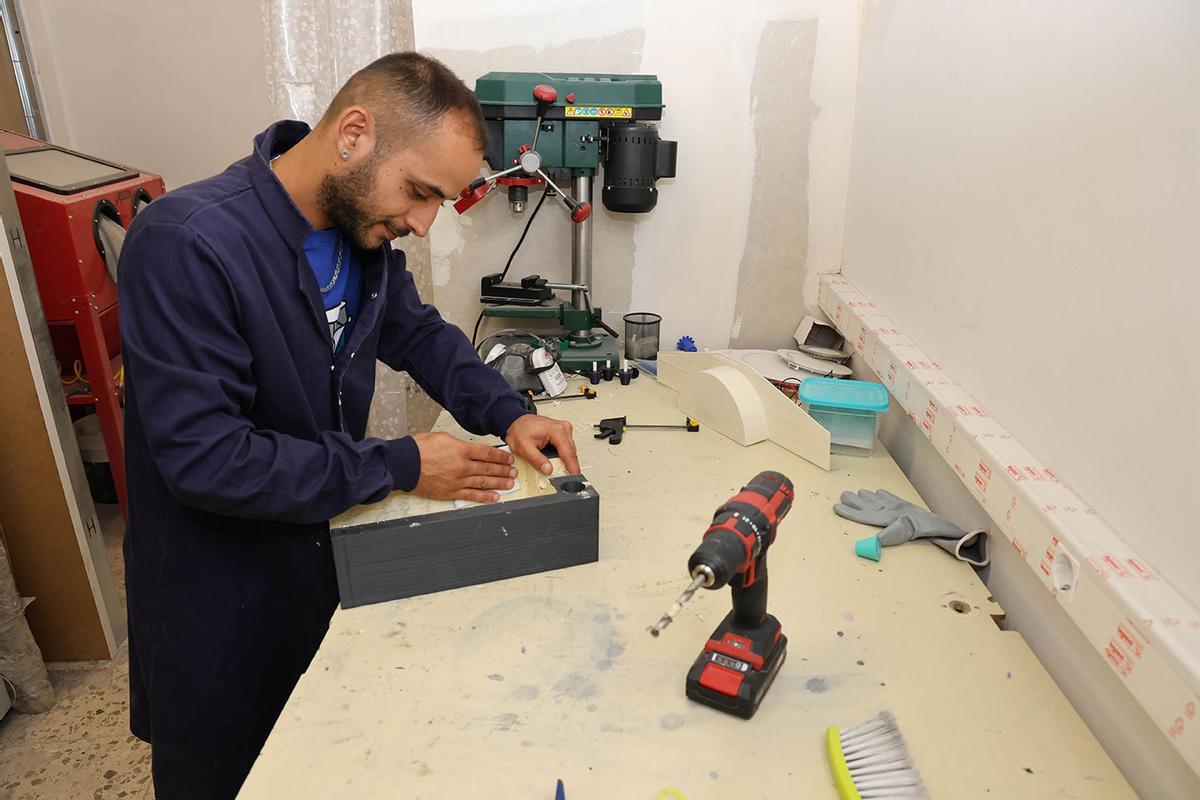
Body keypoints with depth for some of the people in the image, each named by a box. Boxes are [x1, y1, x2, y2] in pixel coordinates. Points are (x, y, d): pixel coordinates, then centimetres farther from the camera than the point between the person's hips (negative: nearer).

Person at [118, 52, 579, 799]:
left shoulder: (363, 226, -6)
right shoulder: (187, 244, -29)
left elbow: (420, 331, 7)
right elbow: (204, 457, -30)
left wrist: (508, 413, -9)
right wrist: (398, 466, -26)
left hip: (330, 547, 6)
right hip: (220, 598, -6)